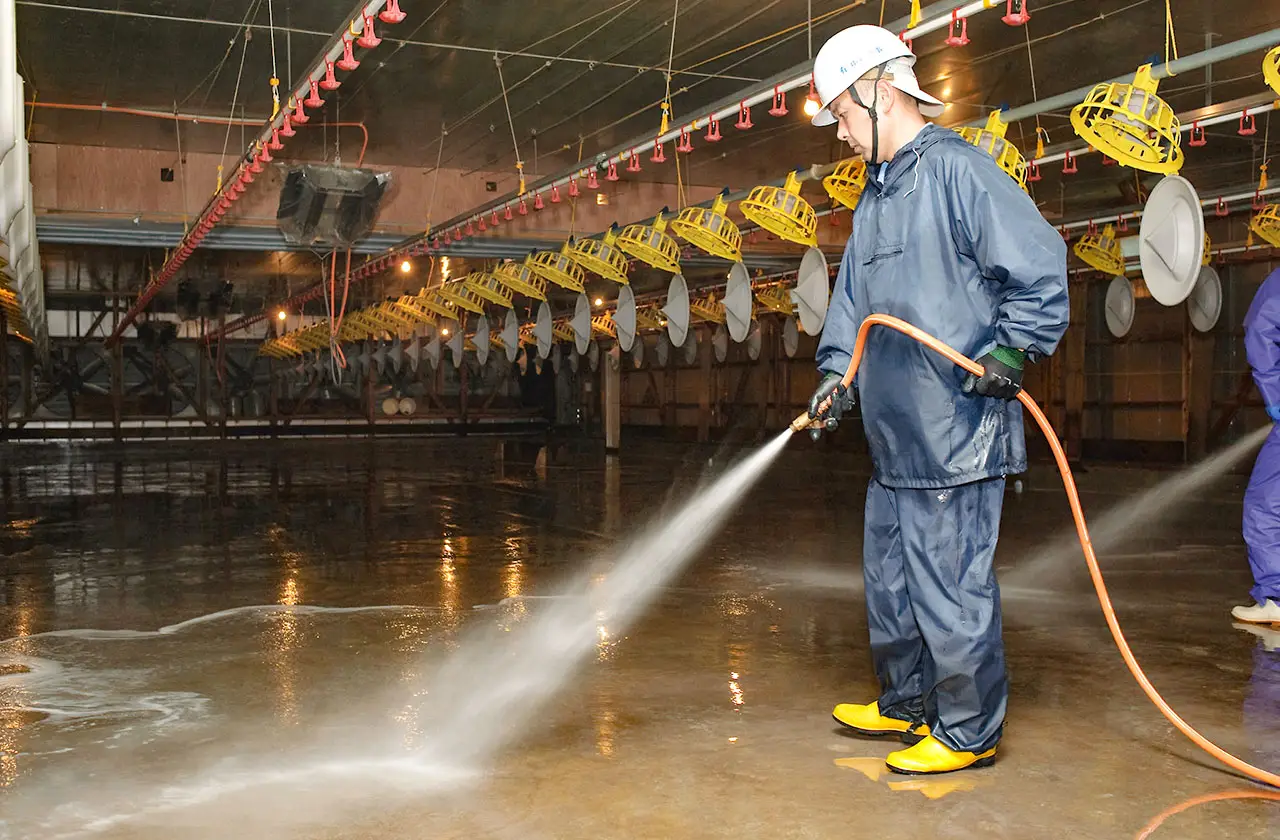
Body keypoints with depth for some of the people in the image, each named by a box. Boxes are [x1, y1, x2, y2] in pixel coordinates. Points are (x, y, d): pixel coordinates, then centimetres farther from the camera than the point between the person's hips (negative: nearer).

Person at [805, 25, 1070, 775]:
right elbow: (853, 299, 23)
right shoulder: (876, 195, 18)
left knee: (950, 588, -1)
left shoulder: (957, 169, -11)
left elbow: (1040, 269, -15)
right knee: (890, 580, 19)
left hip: (956, 437, -10)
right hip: (894, 438, 10)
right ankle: (907, 704, 36)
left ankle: (968, 732, 15)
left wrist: (1009, 353, -21)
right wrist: (839, 372, 13)